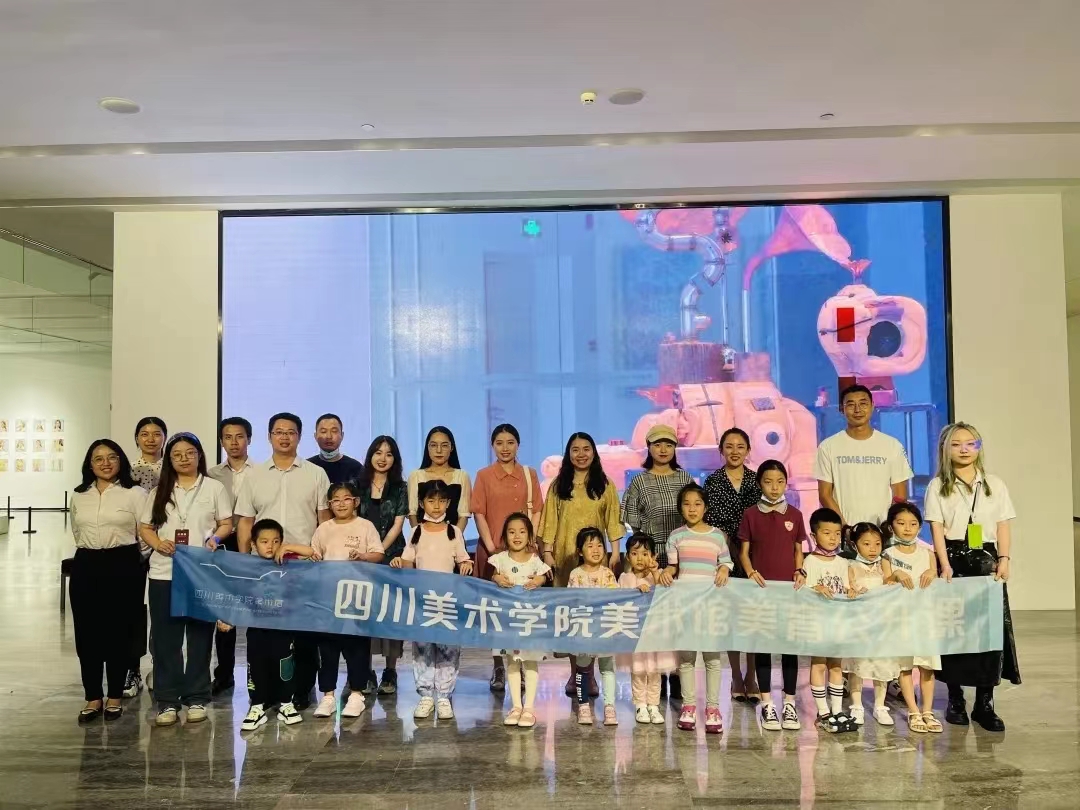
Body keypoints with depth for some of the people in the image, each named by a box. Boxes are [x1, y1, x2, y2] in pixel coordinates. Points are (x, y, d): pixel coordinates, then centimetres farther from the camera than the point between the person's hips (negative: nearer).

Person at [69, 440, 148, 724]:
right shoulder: (79, 495, 11)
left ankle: (115, 697, 14)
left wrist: (129, 558, -1)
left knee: (119, 632, 1)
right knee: (87, 633, 4)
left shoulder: (135, 493, -3)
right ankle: (92, 698, 15)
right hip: (86, 567, 4)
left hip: (123, 567, -4)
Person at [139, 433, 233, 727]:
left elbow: (226, 523, 5)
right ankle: (167, 701, 10)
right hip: (164, 573, 2)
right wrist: (159, 544, -10)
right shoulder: (159, 491, 11)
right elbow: (144, 528, 9)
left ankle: (196, 698, 13)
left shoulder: (214, 487, 6)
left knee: (199, 636, 3)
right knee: (165, 637, 2)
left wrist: (215, 539, -15)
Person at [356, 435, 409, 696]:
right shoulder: (359, 485, 8)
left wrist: (379, 551, -12)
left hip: (391, 556, -1)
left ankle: (390, 672, 9)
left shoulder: (400, 488, 4)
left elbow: (397, 525, -1)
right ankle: (366, 672, 8)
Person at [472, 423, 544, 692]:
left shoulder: (529, 475, 10)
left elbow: (536, 512, 8)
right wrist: (490, 546, -9)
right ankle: (498, 669, 6)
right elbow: (479, 514, 1)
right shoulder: (484, 476, 5)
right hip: (493, 549, -1)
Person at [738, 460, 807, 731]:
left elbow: (798, 549, 11)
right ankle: (767, 705, 10)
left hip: (788, 588, 1)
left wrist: (799, 571, -5)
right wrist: (751, 573, -13)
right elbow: (744, 551, 3)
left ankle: (789, 704, 13)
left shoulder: (794, 515, 6)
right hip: (761, 587, -1)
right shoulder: (751, 515, 2)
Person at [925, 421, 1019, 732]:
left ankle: (985, 702, 7)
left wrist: (1003, 559, -6)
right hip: (953, 559, -2)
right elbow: (937, 528, -3)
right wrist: (945, 565, -13)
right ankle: (955, 699, 11)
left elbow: (1003, 526, 7)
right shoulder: (938, 486, 4)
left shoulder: (995, 485, 10)